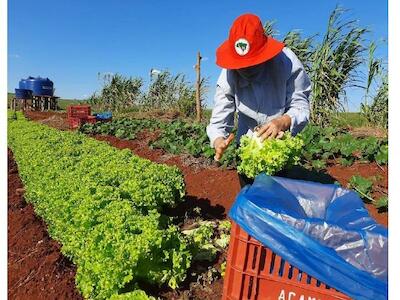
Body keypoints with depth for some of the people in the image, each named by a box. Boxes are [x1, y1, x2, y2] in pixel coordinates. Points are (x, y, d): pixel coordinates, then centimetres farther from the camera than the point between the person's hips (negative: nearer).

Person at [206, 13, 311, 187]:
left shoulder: (286, 62, -25)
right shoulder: (228, 76, -22)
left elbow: (301, 106, -22)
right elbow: (219, 120, -22)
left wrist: (283, 121, -44)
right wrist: (218, 141, -44)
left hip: (283, 141, -1)